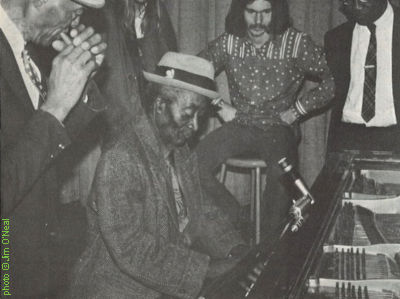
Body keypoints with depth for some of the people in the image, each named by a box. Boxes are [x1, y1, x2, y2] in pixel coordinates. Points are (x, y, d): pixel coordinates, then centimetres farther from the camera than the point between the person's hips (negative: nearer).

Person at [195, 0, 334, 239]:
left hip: (278, 129, -3)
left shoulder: (297, 44, -6)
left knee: (281, 174, -35)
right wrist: (219, 105, 2)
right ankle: (237, 220, -2)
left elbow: (333, 78, -7)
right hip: (239, 127, 3)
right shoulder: (227, 44, 2)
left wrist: (299, 109, -7)